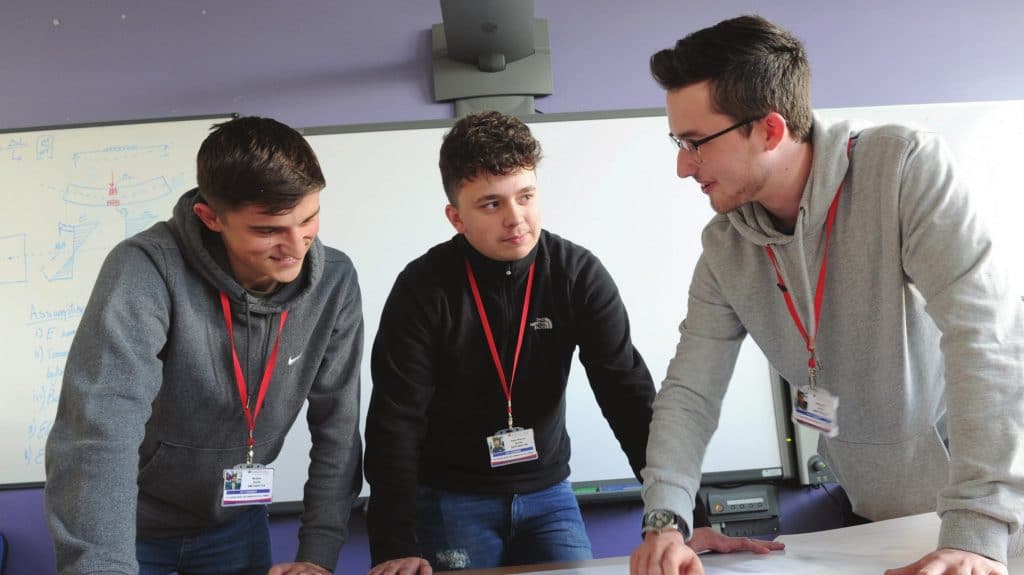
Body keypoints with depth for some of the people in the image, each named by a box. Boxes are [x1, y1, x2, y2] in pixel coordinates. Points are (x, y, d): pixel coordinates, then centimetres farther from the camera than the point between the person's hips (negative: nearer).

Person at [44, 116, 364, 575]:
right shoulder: (147, 270, -28)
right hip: (129, 524, -3)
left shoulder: (334, 282, -16)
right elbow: (98, 429, -37)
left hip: (236, 521, 3)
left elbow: (337, 424, -8)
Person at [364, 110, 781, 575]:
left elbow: (629, 397, -14)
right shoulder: (423, 289, -17)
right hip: (451, 500, -2)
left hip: (547, 493, 2)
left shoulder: (580, 276, -11)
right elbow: (395, 423, -19)